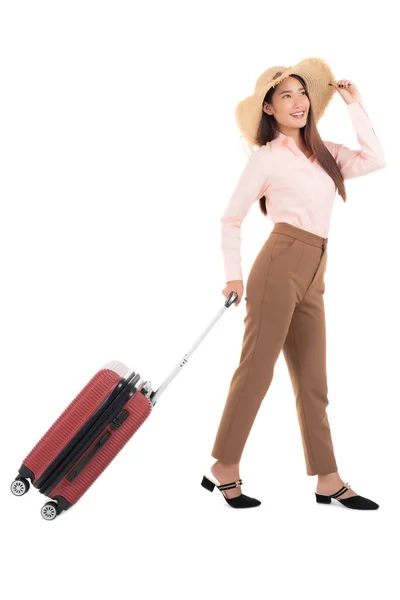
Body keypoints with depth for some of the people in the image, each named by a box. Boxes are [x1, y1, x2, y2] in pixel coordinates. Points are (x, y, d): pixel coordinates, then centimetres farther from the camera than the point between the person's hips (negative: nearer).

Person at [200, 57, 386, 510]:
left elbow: (374, 159, 8)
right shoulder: (267, 157, 1)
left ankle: (327, 480, 12)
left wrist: (354, 105, 12)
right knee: (256, 367, -7)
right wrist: (233, 275, -4)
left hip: (313, 276, 7)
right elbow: (231, 218, 3)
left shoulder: (323, 152, 18)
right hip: (281, 264, -7)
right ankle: (224, 469, 2)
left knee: (312, 380, 7)